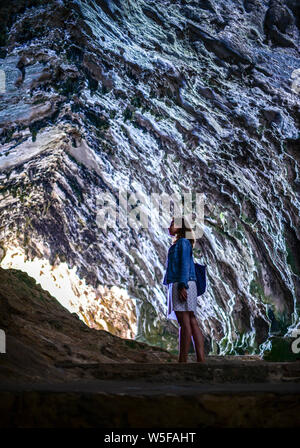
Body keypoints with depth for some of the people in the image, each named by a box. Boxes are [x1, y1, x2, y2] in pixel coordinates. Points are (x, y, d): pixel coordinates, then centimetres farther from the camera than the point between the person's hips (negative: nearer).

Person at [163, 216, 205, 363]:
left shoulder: (183, 242, -3)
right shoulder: (177, 245, 24)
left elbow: (185, 265, -13)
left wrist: (182, 286, -20)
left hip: (182, 284, -10)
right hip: (178, 285, 10)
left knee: (184, 322, -11)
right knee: (192, 323, 3)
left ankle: (182, 361, -13)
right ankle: (201, 360, 1)